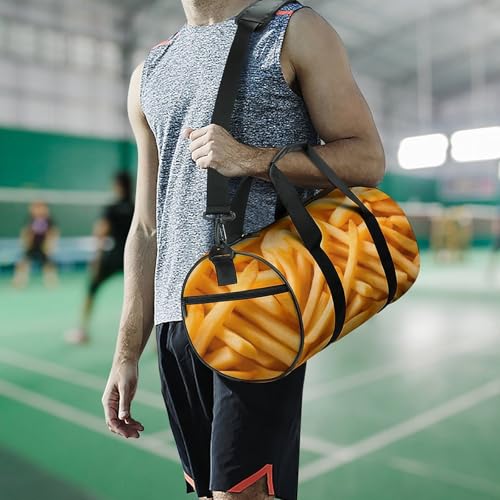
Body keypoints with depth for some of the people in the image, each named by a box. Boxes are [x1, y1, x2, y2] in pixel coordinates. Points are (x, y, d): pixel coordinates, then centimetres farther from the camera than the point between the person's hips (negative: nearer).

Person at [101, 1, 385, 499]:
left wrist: (251, 159, -14)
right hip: (175, 313, 5)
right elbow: (147, 227, 16)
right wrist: (127, 352, 11)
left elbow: (367, 159, 0)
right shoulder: (149, 74, 19)